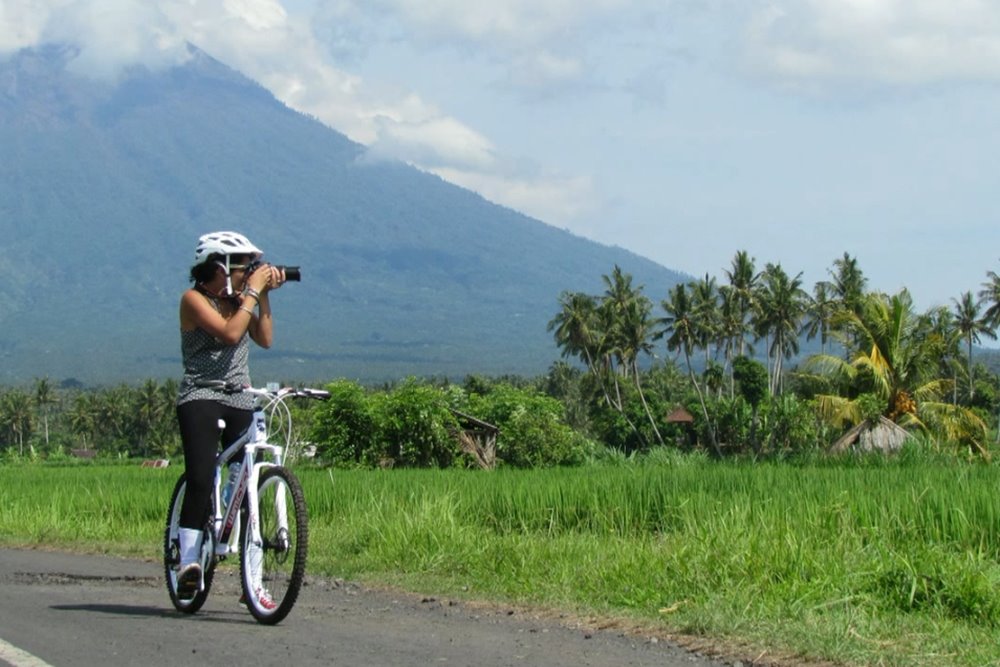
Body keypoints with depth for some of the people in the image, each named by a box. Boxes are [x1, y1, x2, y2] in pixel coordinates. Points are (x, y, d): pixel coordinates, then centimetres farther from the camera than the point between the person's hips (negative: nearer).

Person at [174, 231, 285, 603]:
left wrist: (264, 296, -2)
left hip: (240, 402, 6)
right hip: (200, 399, -5)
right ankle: (189, 563, -19)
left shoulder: (238, 301, 15)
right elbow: (229, 333, -18)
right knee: (201, 480, -23)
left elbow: (264, 339, 2)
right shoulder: (195, 299, -4)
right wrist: (252, 292, -13)